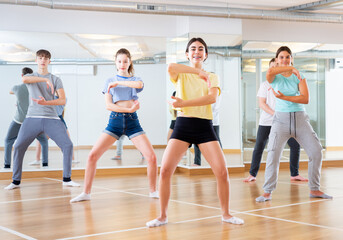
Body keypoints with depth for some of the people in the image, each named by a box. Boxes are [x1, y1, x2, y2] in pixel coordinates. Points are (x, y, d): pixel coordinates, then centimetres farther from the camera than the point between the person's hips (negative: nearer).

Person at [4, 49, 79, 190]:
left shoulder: (55, 79, 11)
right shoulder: (30, 77, 12)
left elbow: (63, 100, -1)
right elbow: (24, 79, -15)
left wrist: (45, 102, -17)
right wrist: (45, 79, -24)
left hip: (51, 119, 0)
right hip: (32, 118, 0)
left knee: (67, 145, -12)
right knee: (18, 147, -9)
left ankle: (67, 179, 0)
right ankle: (16, 181, 5)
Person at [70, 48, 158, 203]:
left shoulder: (135, 80, 11)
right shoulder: (109, 81, 9)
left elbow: (139, 84, -17)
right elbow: (108, 105, -4)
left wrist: (118, 82, -10)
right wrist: (129, 109, -15)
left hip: (132, 122, 0)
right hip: (115, 121, 0)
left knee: (152, 157, -11)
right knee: (92, 155, -11)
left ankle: (153, 191, 10)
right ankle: (86, 193, 3)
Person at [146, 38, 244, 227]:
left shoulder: (212, 77, 10)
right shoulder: (181, 75, 8)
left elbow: (212, 98, -11)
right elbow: (170, 67, -18)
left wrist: (184, 103, -21)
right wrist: (199, 71, -15)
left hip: (204, 127, 1)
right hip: (182, 125, -1)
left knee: (222, 172, -8)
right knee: (165, 170, -12)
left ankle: (226, 214, 12)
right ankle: (162, 216, 4)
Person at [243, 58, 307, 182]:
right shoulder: (265, 84, 5)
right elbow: (262, 103, -2)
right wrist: (274, 113, -15)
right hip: (266, 121, -1)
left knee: (295, 145, -2)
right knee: (259, 147, -7)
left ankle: (294, 174, 11)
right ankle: (252, 174, 3)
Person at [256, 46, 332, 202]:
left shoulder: (299, 77, 7)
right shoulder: (275, 77, 2)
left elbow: (306, 99, -7)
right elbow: (269, 72, -25)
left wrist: (284, 97, -16)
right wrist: (291, 68, -18)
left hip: (300, 119, 3)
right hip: (281, 119, -3)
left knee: (316, 151, -1)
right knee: (273, 153, -15)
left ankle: (314, 189, 14)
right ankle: (267, 192, -6)